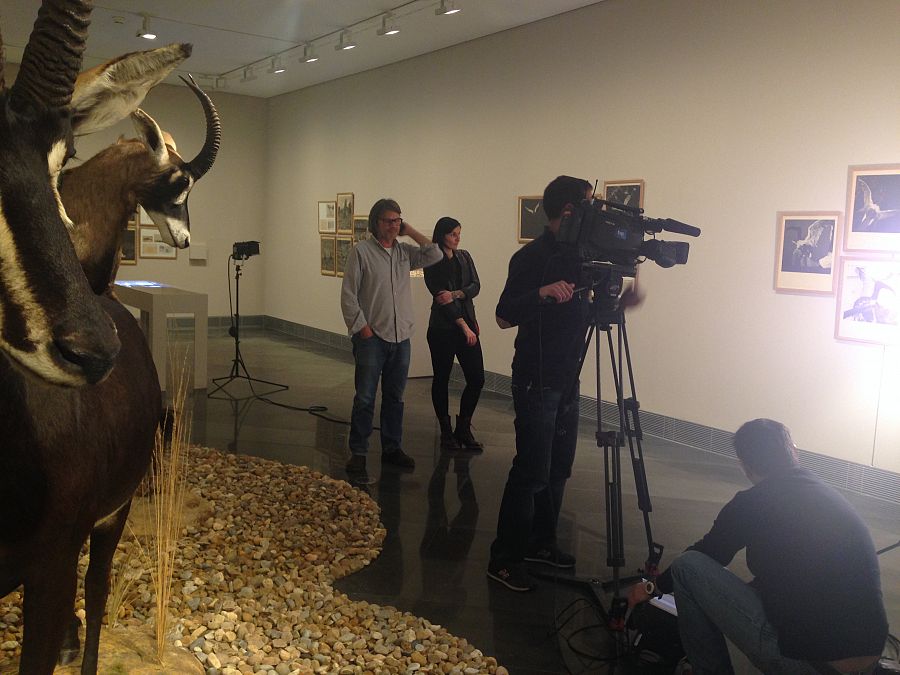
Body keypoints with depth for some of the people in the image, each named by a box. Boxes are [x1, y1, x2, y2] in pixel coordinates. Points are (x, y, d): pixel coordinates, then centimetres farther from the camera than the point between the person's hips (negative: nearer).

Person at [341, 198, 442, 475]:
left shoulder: (404, 251, 10)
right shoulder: (361, 251, -5)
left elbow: (435, 255, 3)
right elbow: (348, 294, -7)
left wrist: (411, 232, 1)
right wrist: (362, 327, -11)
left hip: (401, 338, 5)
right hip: (371, 337, -5)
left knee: (395, 397, 12)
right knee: (365, 398, 0)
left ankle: (392, 449, 23)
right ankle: (358, 452, 10)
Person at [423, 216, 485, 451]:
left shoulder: (464, 257, 11)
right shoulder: (432, 263, -5)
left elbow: (475, 286, 1)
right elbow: (440, 296, -11)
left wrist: (455, 294, -19)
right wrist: (464, 327, -15)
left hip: (468, 324, 5)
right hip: (443, 328, -5)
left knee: (477, 379, 0)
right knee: (441, 379, 5)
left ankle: (463, 427, 16)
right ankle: (446, 431, 19)